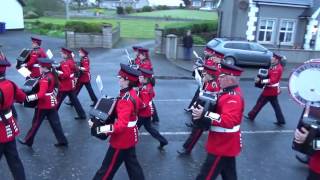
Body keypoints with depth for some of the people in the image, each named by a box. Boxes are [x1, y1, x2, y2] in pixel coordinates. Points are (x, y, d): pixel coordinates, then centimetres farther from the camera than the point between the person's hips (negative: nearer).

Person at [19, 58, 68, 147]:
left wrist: (28, 98, -27)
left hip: (44, 105, -8)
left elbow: (41, 94, -29)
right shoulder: (53, 75, 3)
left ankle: (28, 141, 26)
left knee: (36, 123, 9)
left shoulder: (45, 79, -22)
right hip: (52, 103, 8)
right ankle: (62, 141, 15)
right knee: (55, 122, 12)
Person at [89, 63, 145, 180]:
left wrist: (98, 128, -38)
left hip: (122, 139, -9)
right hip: (129, 137, 9)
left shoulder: (125, 101, -30)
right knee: (132, 164, 23)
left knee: (107, 169, 8)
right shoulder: (132, 93, -1)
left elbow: (121, 125, -36)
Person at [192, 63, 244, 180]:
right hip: (226, 144, 10)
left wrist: (205, 115, -41)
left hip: (223, 145, -10)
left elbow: (229, 120, -37)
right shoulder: (228, 92, 7)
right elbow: (219, 110, 18)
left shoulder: (233, 97, -25)